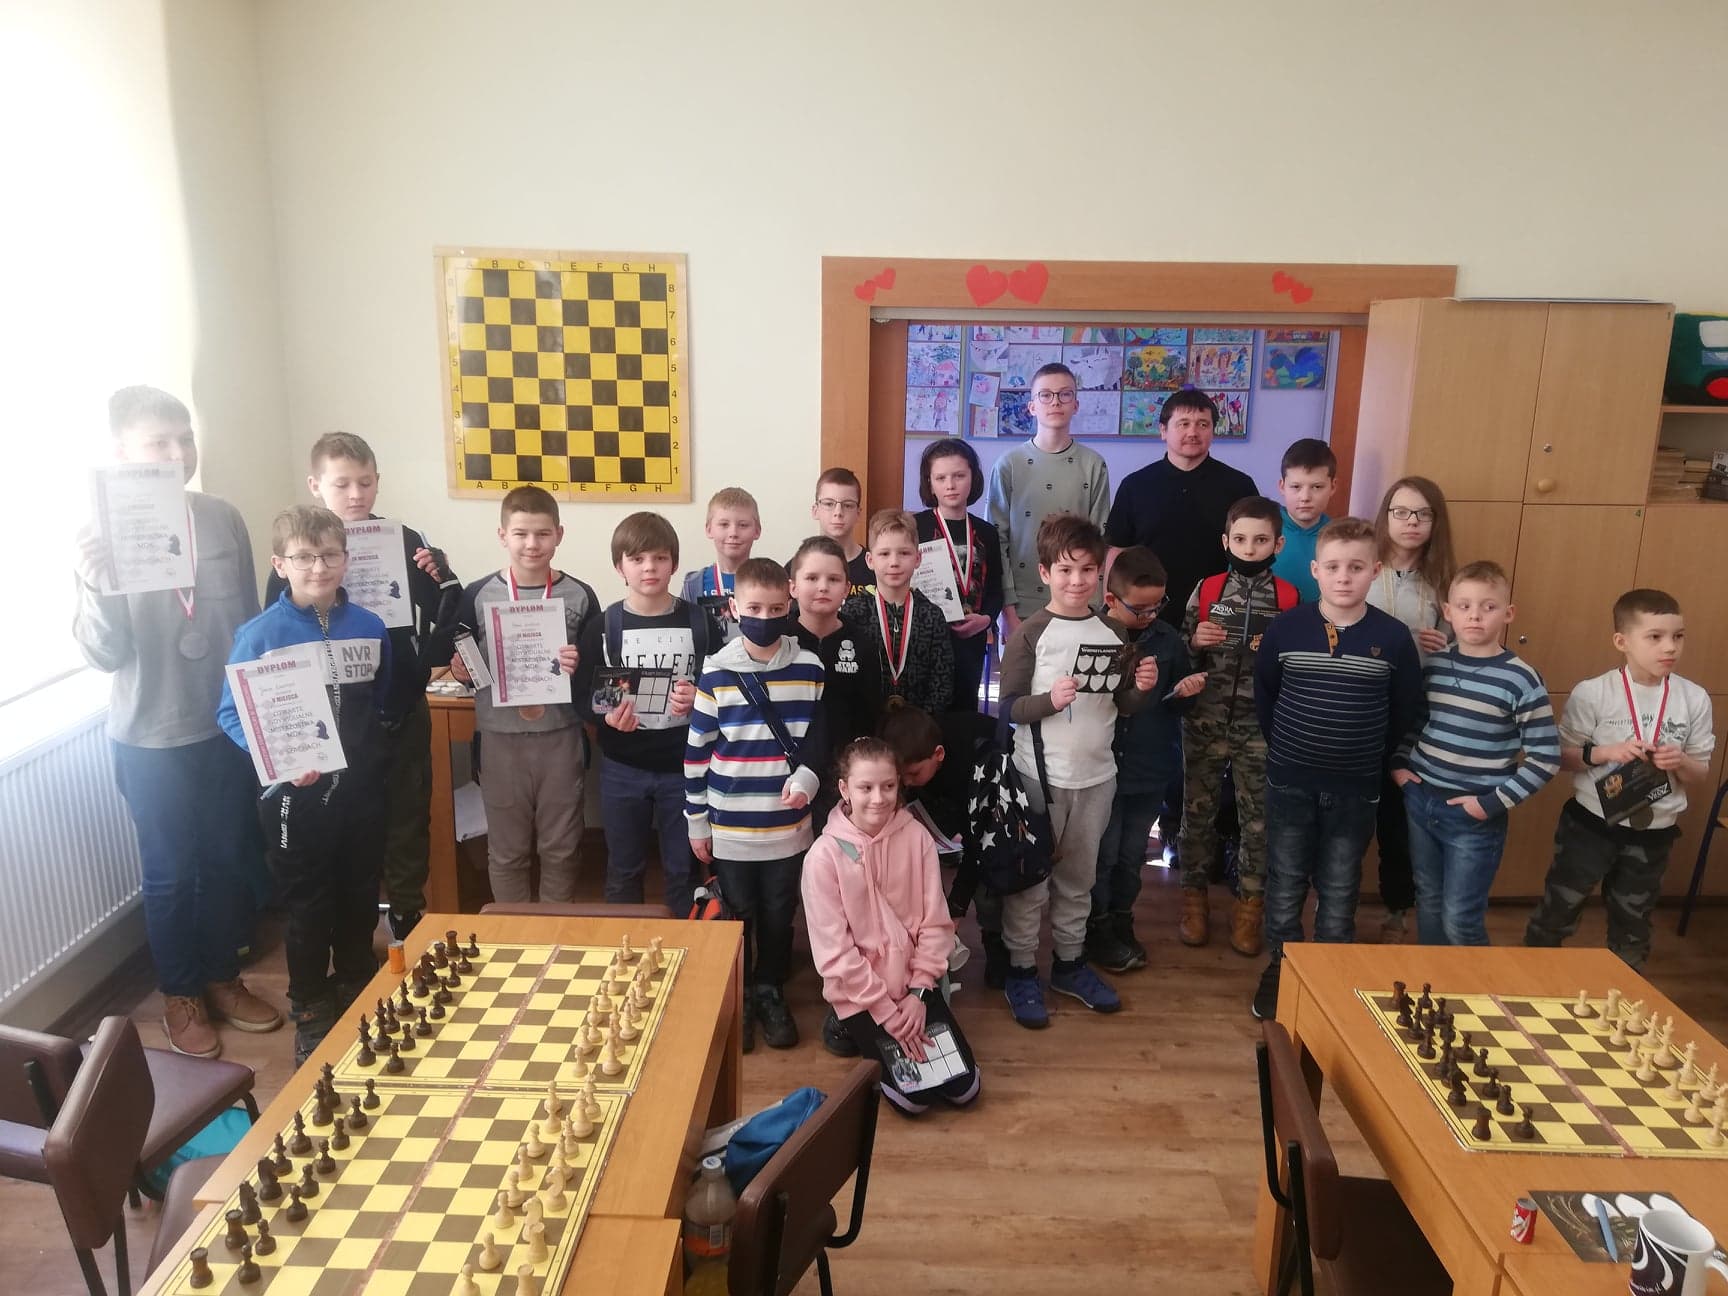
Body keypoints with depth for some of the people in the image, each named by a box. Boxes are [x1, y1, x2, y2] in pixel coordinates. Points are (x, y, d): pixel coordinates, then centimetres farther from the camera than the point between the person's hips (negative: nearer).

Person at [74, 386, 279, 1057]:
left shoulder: (222, 518, -4)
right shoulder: (106, 534, -12)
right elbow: (103, 654, -15)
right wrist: (95, 586, -33)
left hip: (229, 725, 3)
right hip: (153, 738, -3)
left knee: (230, 860, 15)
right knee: (171, 872, 11)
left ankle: (223, 976, 35)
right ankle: (180, 994, 30)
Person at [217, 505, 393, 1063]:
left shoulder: (370, 628, -2)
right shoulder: (259, 634, -12)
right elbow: (231, 714, -10)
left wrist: (369, 748, 1)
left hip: (362, 788, 3)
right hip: (297, 795, -3)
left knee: (360, 895, 18)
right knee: (307, 905, 10)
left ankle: (357, 990, 41)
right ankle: (310, 1012, 29)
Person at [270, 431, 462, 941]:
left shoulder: (407, 543, -3)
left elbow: (449, 629, -3)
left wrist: (443, 582, -19)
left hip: (402, 713, 0)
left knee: (408, 820, 13)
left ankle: (408, 918, 31)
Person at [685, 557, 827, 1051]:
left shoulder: (809, 669, -3)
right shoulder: (715, 673, -8)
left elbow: (818, 738, 6)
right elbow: (696, 752, -2)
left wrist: (806, 779, -13)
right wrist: (696, 822, 0)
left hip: (787, 826, 1)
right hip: (729, 829, -1)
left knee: (779, 916, 14)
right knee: (735, 917, 12)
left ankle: (770, 993, 35)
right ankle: (735, 999, 31)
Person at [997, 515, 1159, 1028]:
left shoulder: (1113, 633, 3)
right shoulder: (1030, 634, -10)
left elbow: (1123, 706, 9)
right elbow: (1009, 707, -10)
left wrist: (1142, 688, -11)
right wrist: (1050, 700, -27)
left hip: (1096, 777, 4)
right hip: (1040, 776, -4)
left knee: (1079, 878, 17)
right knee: (1030, 878, 5)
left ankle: (1070, 964, 33)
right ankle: (1021, 972, 20)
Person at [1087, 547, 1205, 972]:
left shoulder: (1167, 639, 0)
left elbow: (1177, 703, 11)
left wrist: (1186, 691, -11)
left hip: (1150, 768, 4)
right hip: (1101, 766, -4)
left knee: (1132, 854, 18)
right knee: (1103, 853, 8)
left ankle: (1121, 922, 37)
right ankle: (1097, 930, 27)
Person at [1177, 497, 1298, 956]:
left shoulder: (1289, 597, -2)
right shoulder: (1206, 590, -1)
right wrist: (1196, 642, -13)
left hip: (1261, 726, 0)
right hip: (1204, 721, 1)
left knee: (1258, 816, 9)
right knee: (1198, 809, 10)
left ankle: (1249, 902, 25)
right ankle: (1194, 894, 27)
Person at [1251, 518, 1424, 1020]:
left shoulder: (1393, 637, -8)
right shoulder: (1285, 629, -8)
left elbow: (1407, 712, 2)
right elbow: (1263, 697, 7)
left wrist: (1370, 755, 5)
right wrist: (1286, 746, 9)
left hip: (1355, 790, 0)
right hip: (1289, 784, 0)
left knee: (1340, 891, 12)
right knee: (1285, 884, 11)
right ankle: (1280, 966, 30)